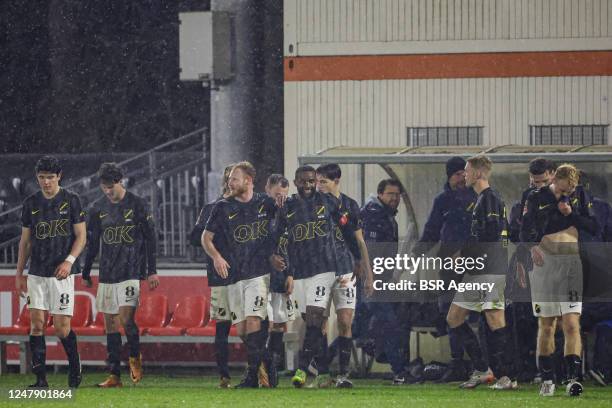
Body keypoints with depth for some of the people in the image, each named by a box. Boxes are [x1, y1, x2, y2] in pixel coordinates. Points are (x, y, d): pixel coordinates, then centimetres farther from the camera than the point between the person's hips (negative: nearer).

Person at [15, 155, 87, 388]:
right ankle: (40, 378, 1)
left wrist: (69, 260, -15)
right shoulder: (31, 203, 9)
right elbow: (25, 241, 14)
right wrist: (19, 274, 11)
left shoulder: (71, 201, -1)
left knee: (61, 328, -6)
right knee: (36, 324, -3)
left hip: (62, 273, -3)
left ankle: (75, 369, 16)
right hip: (36, 273, 3)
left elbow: (81, 236, 0)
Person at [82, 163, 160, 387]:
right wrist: (86, 273, 16)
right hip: (107, 274, 5)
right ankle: (114, 375, 7)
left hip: (131, 271, -5)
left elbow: (150, 238, 0)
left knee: (126, 318, -18)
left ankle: (135, 357, 9)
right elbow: (92, 243, 16)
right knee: (110, 323, 3)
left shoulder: (137, 204, -3)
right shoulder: (99, 208, 8)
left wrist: (152, 271, -4)